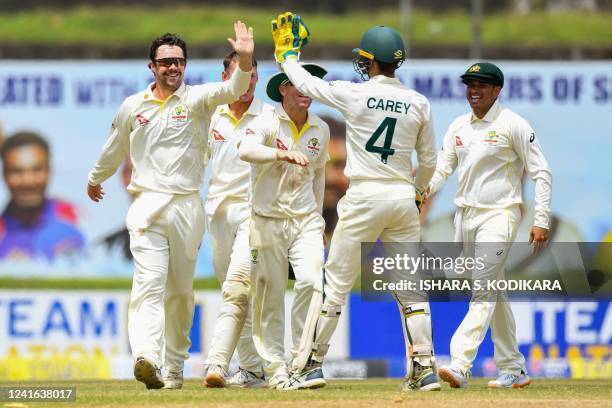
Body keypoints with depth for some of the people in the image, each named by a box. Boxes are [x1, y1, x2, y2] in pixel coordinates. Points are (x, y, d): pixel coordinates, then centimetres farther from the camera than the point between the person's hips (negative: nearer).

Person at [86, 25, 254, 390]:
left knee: (181, 290, 7)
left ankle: (174, 366, 17)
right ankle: (147, 357, -35)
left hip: (187, 206, 0)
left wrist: (245, 60, -36)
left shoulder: (198, 99, 4)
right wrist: (95, 180, 43)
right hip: (147, 205, 0)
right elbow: (115, 150, 28)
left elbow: (234, 89, -16)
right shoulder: (132, 107, 11)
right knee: (149, 281, -18)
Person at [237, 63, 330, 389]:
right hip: (268, 221, -3)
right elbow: (246, 150, -31)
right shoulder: (267, 123, -10)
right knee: (269, 298, 0)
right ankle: (275, 368, 9)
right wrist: (283, 154, -47)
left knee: (311, 281, -18)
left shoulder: (321, 129, 7)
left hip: (305, 221, 3)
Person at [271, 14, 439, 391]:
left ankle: (310, 364, 4)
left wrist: (287, 52, 24)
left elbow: (306, 84, 7)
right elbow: (429, 161, 9)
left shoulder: (354, 95, -8)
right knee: (410, 286, 8)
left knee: (335, 284, 3)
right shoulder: (419, 104, 2)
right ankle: (424, 369, 3)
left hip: (364, 197, -3)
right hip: (403, 197, 3)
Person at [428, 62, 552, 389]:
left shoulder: (513, 125, -7)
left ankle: (460, 365, -27)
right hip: (465, 215, 7)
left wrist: (541, 221, -14)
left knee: (483, 289, -16)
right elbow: (441, 168, 7)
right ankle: (513, 370, 18)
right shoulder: (458, 127, 11)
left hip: (499, 215, -7)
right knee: (494, 293, 11)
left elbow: (541, 173, -7)